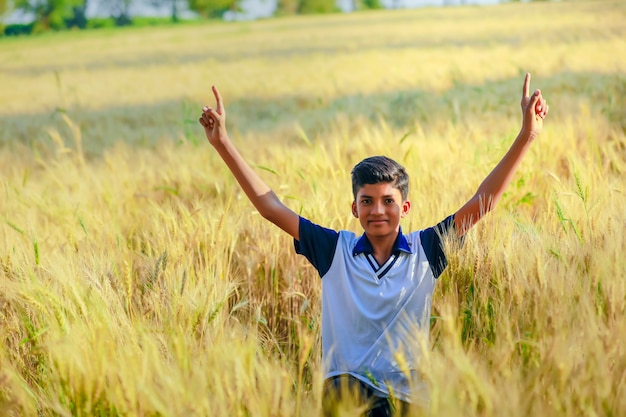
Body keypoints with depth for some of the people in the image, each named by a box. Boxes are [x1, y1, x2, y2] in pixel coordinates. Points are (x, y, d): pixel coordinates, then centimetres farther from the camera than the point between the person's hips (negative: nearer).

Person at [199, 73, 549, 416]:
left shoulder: (425, 250, 8)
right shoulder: (336, 250, 10)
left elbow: (482, 202, 5)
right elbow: (270, 207, 9)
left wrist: (526, 136, -1)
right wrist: (223, 144, 6)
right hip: (346, 387, -2)